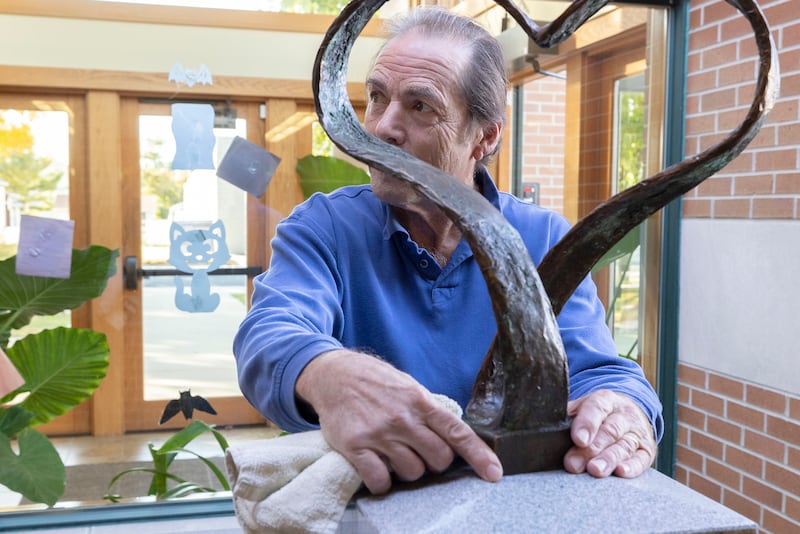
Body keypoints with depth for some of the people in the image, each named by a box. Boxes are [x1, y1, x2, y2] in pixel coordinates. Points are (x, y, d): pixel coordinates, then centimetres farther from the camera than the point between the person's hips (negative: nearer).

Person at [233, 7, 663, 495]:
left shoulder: (546, 241, 0)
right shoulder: (323, 228, -5)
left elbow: (595, 371, -7)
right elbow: (271, 335, -21)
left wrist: (624, 409, -31)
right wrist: (327, 375, -44)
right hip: (357, 506, 1)